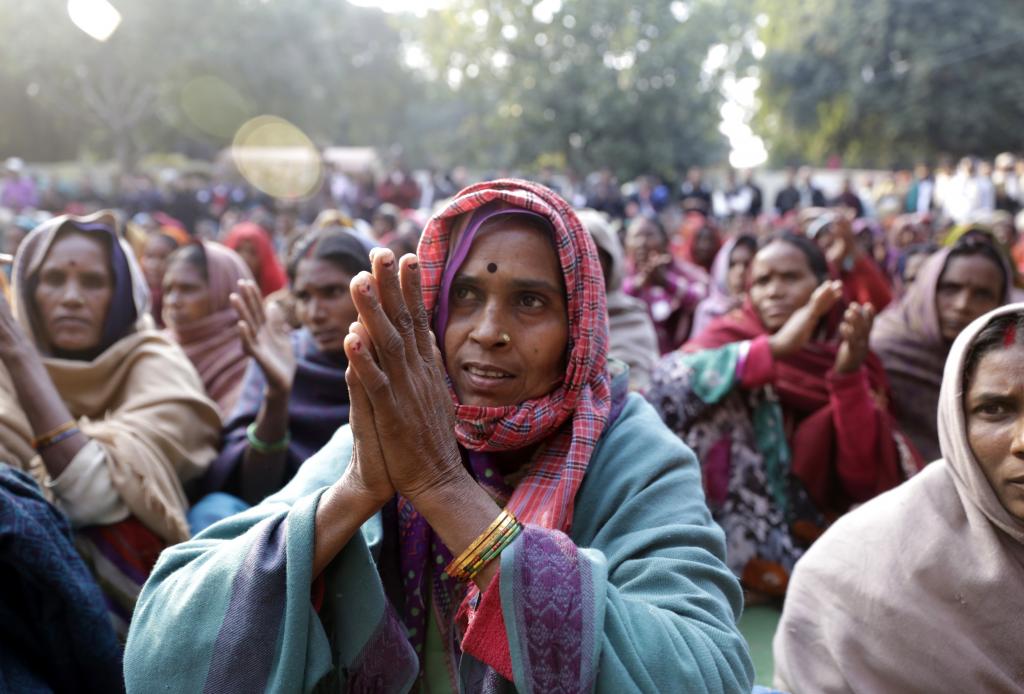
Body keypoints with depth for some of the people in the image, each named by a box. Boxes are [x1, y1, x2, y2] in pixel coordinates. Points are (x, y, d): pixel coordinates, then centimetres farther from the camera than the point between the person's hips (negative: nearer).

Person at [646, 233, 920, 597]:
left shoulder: (856, 361, 4)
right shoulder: (733, 334, -1)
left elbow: (866, 475, -9)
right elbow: (669, 379, -23)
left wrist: (848, 375, -22)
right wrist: (774, 349, -31)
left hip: (818, 535, 1)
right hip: (739, 536, -1)